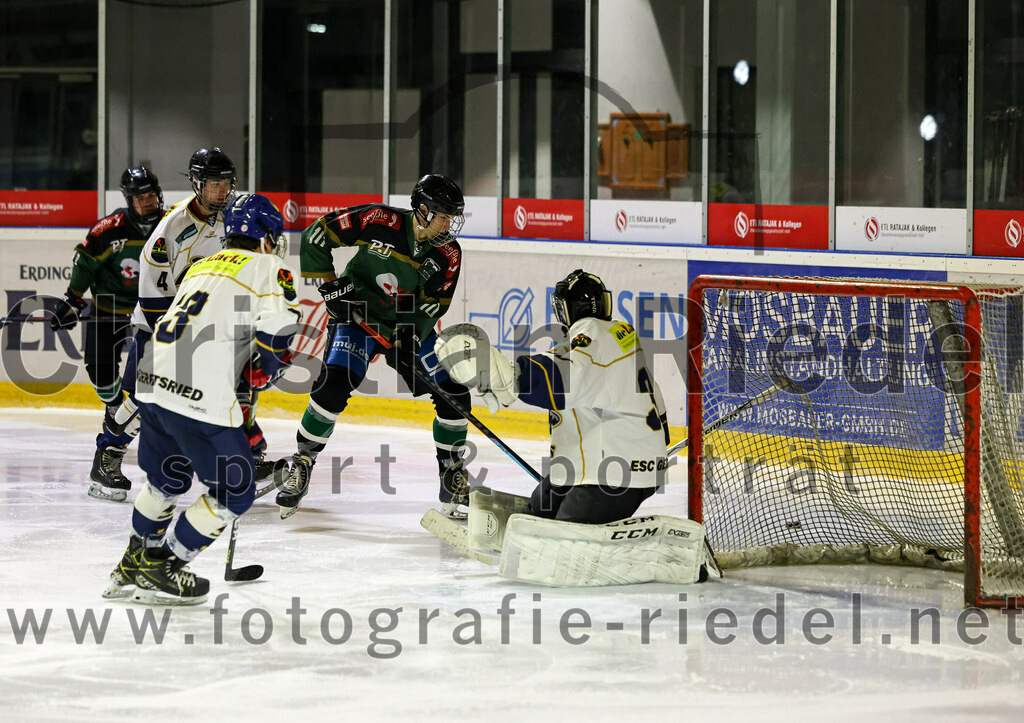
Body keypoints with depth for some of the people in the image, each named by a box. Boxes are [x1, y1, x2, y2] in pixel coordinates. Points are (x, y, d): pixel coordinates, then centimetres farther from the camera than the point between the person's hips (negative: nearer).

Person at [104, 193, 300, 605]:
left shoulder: (201, 267, 24)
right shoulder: (267, 268, 2)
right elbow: (276, 325, -13)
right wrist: (264, 370, 4)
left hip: (152, 384, 8)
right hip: (200, 397, -8)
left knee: (167, 479, 29)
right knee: (234, 491, 6)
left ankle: (132, 568, 39)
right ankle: (160, 572, 7)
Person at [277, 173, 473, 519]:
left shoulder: (448, 254, -11)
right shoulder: (380, 222, -21)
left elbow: (430, 307, -10)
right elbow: (315, 237, -15)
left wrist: (407, 339, -26)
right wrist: (331, 285, -16)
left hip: (410, 325, 4)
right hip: (358, 313, -4)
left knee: (454, 394, -4)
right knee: (334, 384, -24)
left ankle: (453, 482, 13)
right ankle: (301, 464, -4)